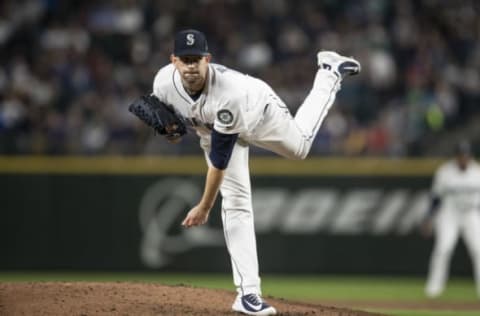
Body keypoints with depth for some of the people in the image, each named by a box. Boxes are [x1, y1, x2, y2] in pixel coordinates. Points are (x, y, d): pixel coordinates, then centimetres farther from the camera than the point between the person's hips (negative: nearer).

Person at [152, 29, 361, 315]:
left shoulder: (228, 92, -47)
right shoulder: (164, 82, -33)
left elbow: (220, 159, -40)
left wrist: (204, 208, -35)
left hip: (258, 114, -3)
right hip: (212, 128, 3)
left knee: (299, 146, 26)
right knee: (236, 203, -9)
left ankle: (330, 74, 48)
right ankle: (248, 293, -11)